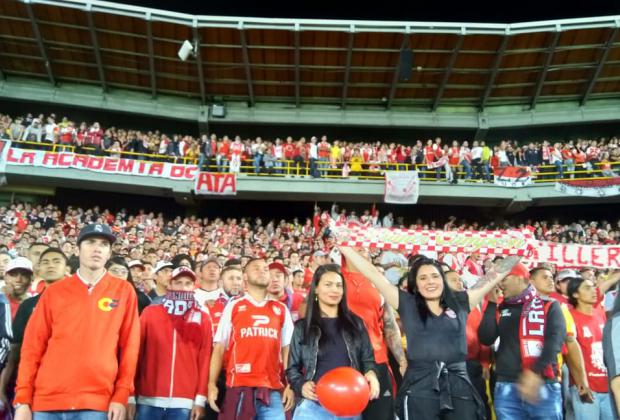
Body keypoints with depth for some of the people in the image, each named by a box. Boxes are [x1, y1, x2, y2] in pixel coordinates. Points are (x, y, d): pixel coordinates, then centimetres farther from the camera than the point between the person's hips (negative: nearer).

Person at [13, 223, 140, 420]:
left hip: (96, 403, -1)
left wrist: (121, 396, -3)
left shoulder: (124, 291, 4)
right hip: (46, 401, 2)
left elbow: (129, 347, 2)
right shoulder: (54, 292, 7)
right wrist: (23, 399, 1)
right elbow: (33, 346, 6)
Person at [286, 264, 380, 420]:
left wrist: (371, 374, -13)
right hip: (313, 406, -1)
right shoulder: (302, 327, 4)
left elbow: (367, 358, 8)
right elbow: (293, 368, 6)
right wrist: (301, 385, -13)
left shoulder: (355, 323, 8)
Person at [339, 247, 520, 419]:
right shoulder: (407, 304, 6)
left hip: (458, 385, 2)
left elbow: (496, 273, 14)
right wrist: (342, 245, 5)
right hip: (420, 388, -1)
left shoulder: (460, 302, 10)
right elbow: (372, 273, 5)